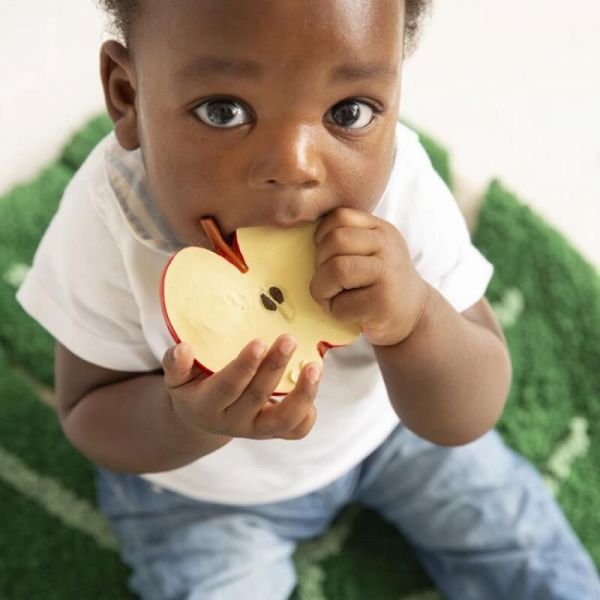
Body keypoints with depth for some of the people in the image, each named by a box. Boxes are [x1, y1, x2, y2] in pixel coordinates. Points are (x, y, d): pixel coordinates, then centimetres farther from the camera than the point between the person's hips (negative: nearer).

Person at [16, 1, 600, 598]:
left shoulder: (401, 189, -28)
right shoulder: (106, 221, -32)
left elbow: (467, 422, -22)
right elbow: (88, 416, -19)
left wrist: (415, 319, -45)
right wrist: (188, 418, -42)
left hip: (381, 425, 2)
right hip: (198, 486, -1)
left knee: (523, 539, 12)